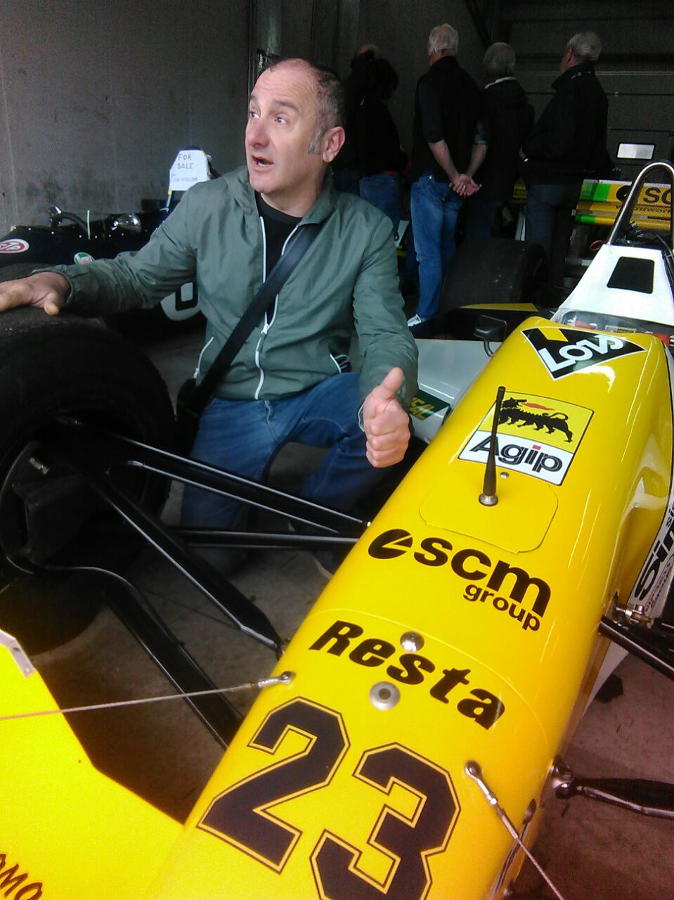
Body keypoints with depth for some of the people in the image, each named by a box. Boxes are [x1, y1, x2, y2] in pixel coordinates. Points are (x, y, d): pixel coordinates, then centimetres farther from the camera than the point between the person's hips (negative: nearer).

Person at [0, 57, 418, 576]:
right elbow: (137, 276, 4)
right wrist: (60, 282, -18)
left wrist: (384, 401, -38)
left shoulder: (366, 230, -9)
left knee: (388, 423, -31)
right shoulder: (207, 207, -6)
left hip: (320, 395, 0)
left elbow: (386, 334, -14)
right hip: (231, 405, 0)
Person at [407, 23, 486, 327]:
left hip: (431, 178, -7)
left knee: (428, 251, -5)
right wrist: (467, 175, 2)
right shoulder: (470, 85, 13)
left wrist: (456, 176, -12)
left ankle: (426, 317, -4)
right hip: (456, 182, 7)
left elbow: (434, 137, -20)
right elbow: (481, 141, 9)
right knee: (447, 248, 17)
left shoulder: (430, 81, -9)